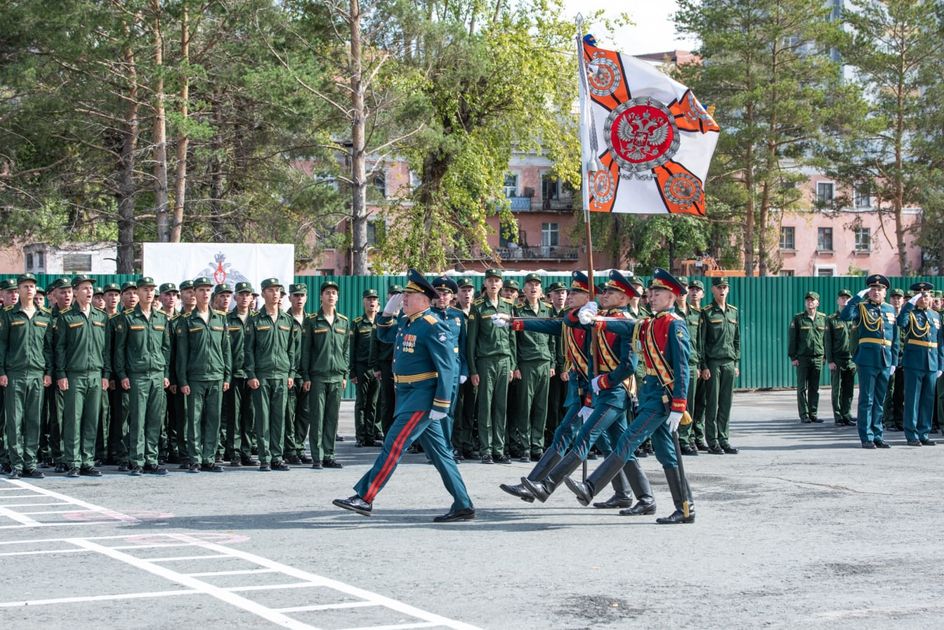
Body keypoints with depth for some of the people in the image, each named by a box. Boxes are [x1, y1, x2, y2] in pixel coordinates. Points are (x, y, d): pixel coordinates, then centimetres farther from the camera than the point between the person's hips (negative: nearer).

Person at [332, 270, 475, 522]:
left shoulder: (432, 326, -14)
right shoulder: (405, 322, 12)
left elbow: (446, 367, -18)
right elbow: (385, 336, 32)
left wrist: (441, 405, -21)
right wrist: (389, 311, 13)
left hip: (422, 396, -9)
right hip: (407, 394, 9)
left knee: (394, 444, -10)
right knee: (439, 451, 10)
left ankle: (365, 498, -9)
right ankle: (463, 506, 13)